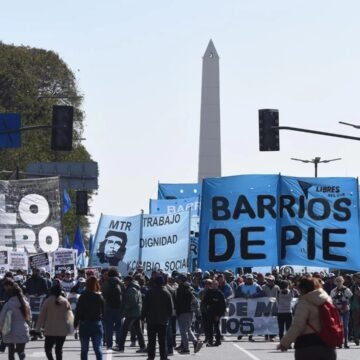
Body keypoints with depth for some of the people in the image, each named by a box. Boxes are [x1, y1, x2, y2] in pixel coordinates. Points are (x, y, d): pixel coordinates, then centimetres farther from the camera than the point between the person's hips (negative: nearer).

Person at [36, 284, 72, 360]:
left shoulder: (47, 301, -4)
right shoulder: (65, 302, 2)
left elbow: (42, 316, -1)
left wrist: (38, 327, 6)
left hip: (50, 330, -3)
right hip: (62, 331, 3)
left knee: (47, 348, 5)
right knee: (59, 349, 12)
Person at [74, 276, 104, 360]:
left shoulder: (82, 297, -9)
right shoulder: (100, 297, -4)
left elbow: (78, 312, -6)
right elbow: (103, 312, 2)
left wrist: (75, 324, 3)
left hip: (84, 325, -1)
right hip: (97, 324, 1)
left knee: (84, 349, 8)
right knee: (98, 348, 4)